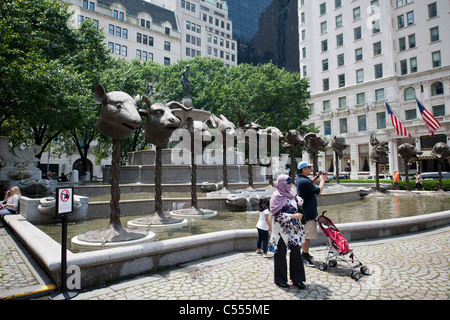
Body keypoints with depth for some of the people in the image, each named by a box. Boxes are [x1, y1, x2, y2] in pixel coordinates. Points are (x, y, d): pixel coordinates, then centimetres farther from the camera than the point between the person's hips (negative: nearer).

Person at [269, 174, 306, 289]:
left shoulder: (291, 193, 9)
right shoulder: (276, 196, -12)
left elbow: (299, 201, 26)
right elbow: (277, 214, -18)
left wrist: (299, 200, 2)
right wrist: (294, 216, -20)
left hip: (294, 228, 7)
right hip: (282, 229, -6)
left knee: (296, 251, 6)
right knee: (281, 254, 5)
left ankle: (296, 279, 19)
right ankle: (279, 279, 20)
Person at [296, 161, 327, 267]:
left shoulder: (300, 179, 9)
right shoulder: (304, 181, -24)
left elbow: (310, 183, 27)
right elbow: (319, 191, -21)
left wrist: (317, 177, 11)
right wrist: (322, 180, -7)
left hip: (305, 212, 11)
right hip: (308, 213, -11)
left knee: (305, 234, 19)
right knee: (307, 235, -4)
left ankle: (304, 253, 30)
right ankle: (305, 256, 3)